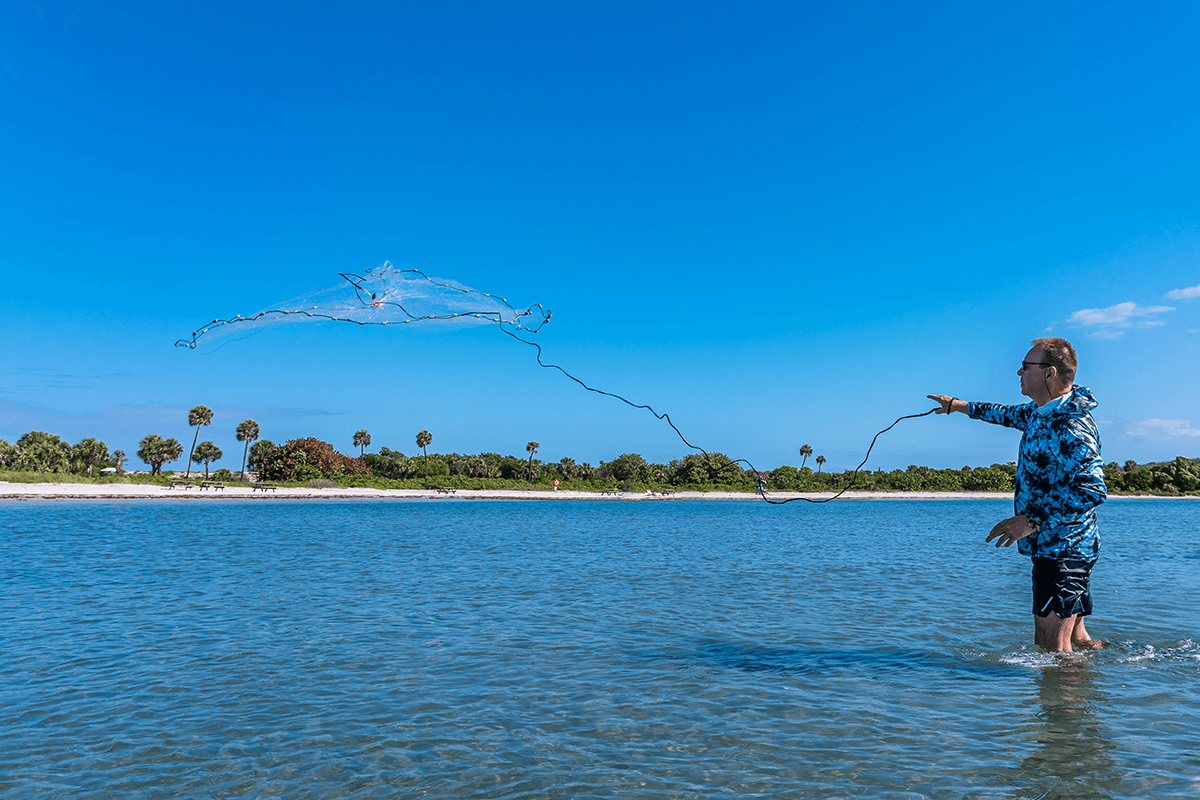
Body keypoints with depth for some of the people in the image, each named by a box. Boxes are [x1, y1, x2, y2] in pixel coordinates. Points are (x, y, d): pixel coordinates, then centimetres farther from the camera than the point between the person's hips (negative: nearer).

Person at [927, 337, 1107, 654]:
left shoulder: (1072, 429, -24)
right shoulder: (1044, 412, 9)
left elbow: (1093, 491, -35)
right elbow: (1010, 414, 30)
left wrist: (1032, 521, -34)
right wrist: (958, 405, 39)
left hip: (1063, 550, -10)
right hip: (1051, 547, 10)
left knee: (1055, 647, -9)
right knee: (1074, 639, 18)